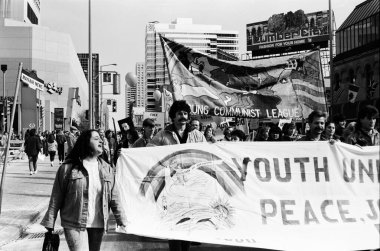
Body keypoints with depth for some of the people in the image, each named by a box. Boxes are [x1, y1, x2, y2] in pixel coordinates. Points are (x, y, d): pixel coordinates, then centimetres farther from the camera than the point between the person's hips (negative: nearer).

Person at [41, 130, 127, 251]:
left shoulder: (106, 169, 5)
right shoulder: (68, 168, -7)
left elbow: (114, 197, 7)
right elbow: (56, 198, -5)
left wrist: (121, 219, 3)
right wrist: (50, 224, -6)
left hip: (98, 223, 4)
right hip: (74, 224, -4)